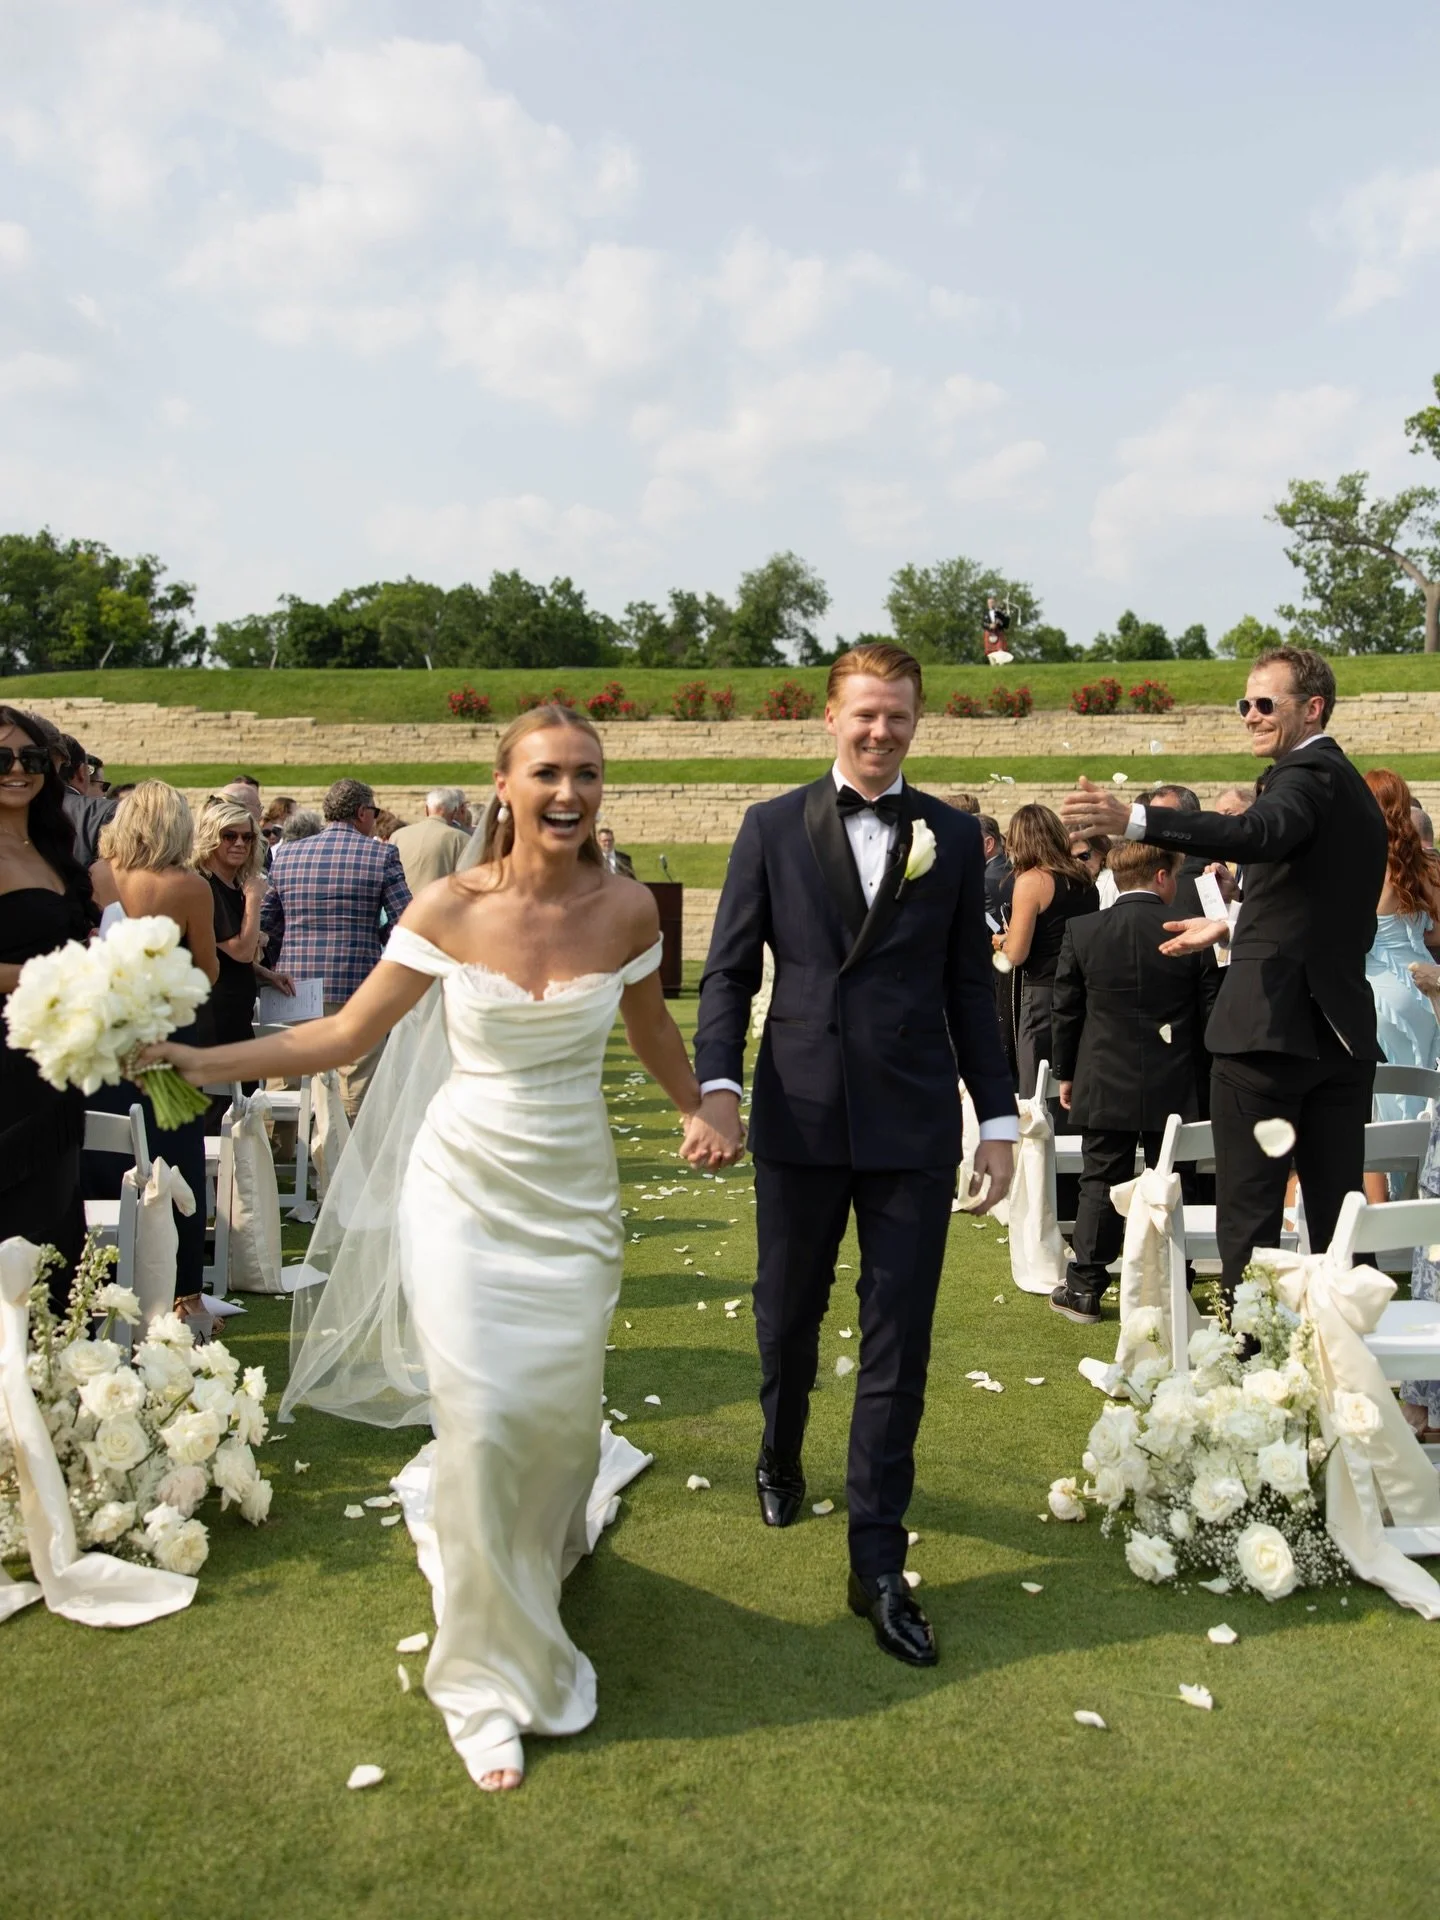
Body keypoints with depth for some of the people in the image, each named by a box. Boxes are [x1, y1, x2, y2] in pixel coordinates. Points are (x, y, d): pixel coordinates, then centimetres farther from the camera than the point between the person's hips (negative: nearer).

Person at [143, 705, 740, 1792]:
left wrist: (697, 1110, -1)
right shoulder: (449, 909, -12)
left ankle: (541, 1563, 48)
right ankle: (491, 1677, 18)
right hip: (466, 1190, -2)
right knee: (482, 1423, -4)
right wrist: (210, 1061, -15)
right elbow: (350, 1032, -6)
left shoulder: (626, 907, -7)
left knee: (563, 1415, 9)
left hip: (575, 1198, 2)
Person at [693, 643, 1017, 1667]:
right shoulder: (773, 827, 3)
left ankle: (878, 1561, 15)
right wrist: (715, 1079, -13)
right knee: (787, 1315, 17)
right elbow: (730, 968, 1)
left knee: (899, 1341, 3)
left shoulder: (954, 835, 6)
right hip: (800, 1116, 0)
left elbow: (970, 985, 8)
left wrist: (998, 1117, 5)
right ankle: (782, 1458, 47)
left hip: (914, 1122, 0)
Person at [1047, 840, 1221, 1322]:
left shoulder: (1081, 931, -4)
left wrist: (1065, 1073, 12)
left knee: (1100, 1183, 8)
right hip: (1173, 1089, 0)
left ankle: (1083, 1288, 11)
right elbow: (1210, 1012, 0)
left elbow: (1065, 1010, 1)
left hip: (1104, 1085, 1)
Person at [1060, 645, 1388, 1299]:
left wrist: (1132, 820, -44)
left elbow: (1258, 834, -32)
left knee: (1249, 1210, -3)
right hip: (1343, 1026, 9)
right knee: (1337, 1207, 13)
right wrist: (1233, 927, 30)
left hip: (1270, 1023, -9)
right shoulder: (1352, 785, 20)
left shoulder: (1308, 774, -9)